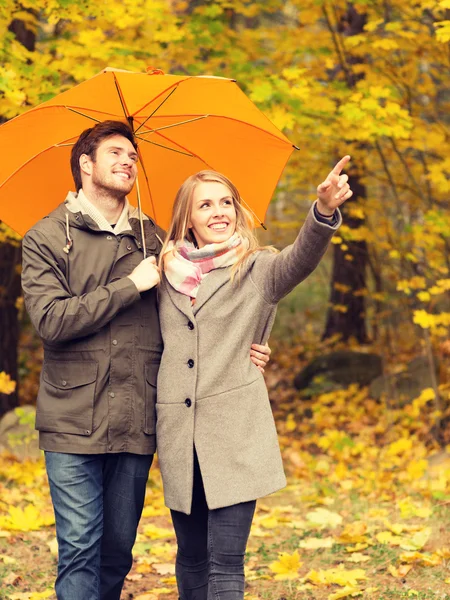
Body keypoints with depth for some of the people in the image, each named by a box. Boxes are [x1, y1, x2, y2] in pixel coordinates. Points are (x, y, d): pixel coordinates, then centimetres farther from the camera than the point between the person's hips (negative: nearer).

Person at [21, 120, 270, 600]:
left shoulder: (153, 239, 15)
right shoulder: (46, 239, 1)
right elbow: (51, 320, -13)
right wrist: (131, 286, -10)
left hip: (136, 426, 4)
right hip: (73, 424, -4)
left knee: (118, 551, 9)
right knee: (80, 549, -6)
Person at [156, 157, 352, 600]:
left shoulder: (257, 270, 2)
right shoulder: (168, 274, 10)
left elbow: (301, 259, -20)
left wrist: (323, 211, -38)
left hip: (236, 436, -3)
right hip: (178, 436, 3)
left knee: (225, 563, -8)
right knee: (191, 559, 12)